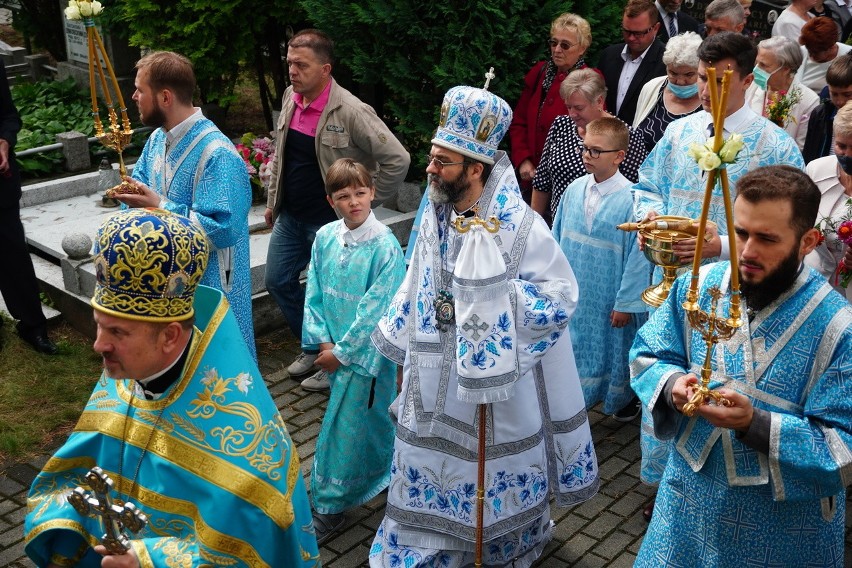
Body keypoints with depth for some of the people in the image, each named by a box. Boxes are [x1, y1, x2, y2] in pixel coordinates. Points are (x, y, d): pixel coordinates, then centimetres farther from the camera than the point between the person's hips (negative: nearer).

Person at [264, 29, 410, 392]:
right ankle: (313, 346, 36)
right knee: (278, 281, 15)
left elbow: (397, 159, -21)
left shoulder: (351, 112, -21)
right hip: (290, 217, 8)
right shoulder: (290, 98, 1)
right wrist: (272, 201, 17)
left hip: (330, 222, -7)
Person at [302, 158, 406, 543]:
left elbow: (375, 309, -17)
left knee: (344, 426, 2)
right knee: (370, 418, 20)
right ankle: (380, 474, 43)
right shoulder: (325, 237, -2)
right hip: (334, 348, 5)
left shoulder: (385, 246, -17)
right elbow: (314, 293, 4)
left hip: (366, 349, -5)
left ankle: (329, 507, 16)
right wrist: (323, 340, -4)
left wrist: (342, 350, -13)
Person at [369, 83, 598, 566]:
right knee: (432, 470, 18)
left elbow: (562, 293, -19)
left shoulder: (520, 225, -21)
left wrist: (500, 296, -26)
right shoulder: (435, 216, -1)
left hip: (498, 374, -5)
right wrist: (398, 343, 14)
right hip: (436, 373, 6)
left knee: (497, 469, 14)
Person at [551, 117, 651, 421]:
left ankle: (624, 399, 40)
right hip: (573, 293, 4)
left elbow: (638, 254, -16)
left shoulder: (631, 199, -19)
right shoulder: (575, 190, -3)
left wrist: (626, 302, -14)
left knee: (616, 347, 15)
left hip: (611, 298, -4)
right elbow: (557, 237, 7)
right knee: (576, 346, 16)